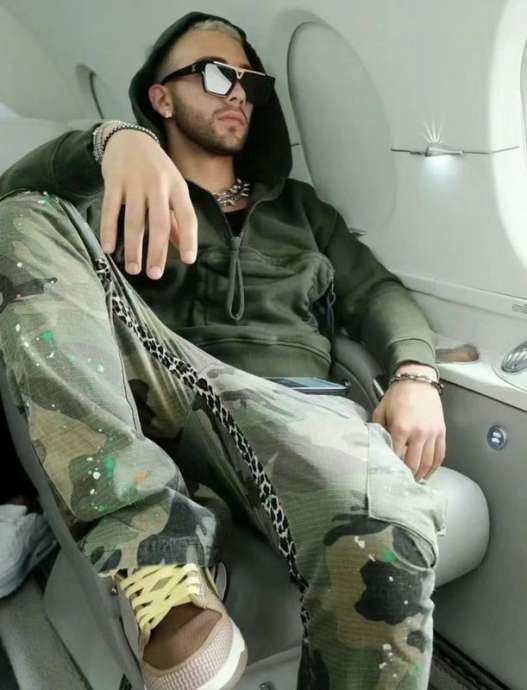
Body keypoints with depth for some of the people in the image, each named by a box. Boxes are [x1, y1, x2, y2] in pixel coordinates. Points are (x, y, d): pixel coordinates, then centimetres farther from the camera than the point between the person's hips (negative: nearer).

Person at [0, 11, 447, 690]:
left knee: (382, 538, -36)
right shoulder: (123, 197, 22)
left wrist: (415, 376, -2)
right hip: (154, 400, 1)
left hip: (288, 404, 0)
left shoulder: (296, 204, 31)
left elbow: (374, 289, 20)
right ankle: (151, 546, -35)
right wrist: (113, 139, -18)